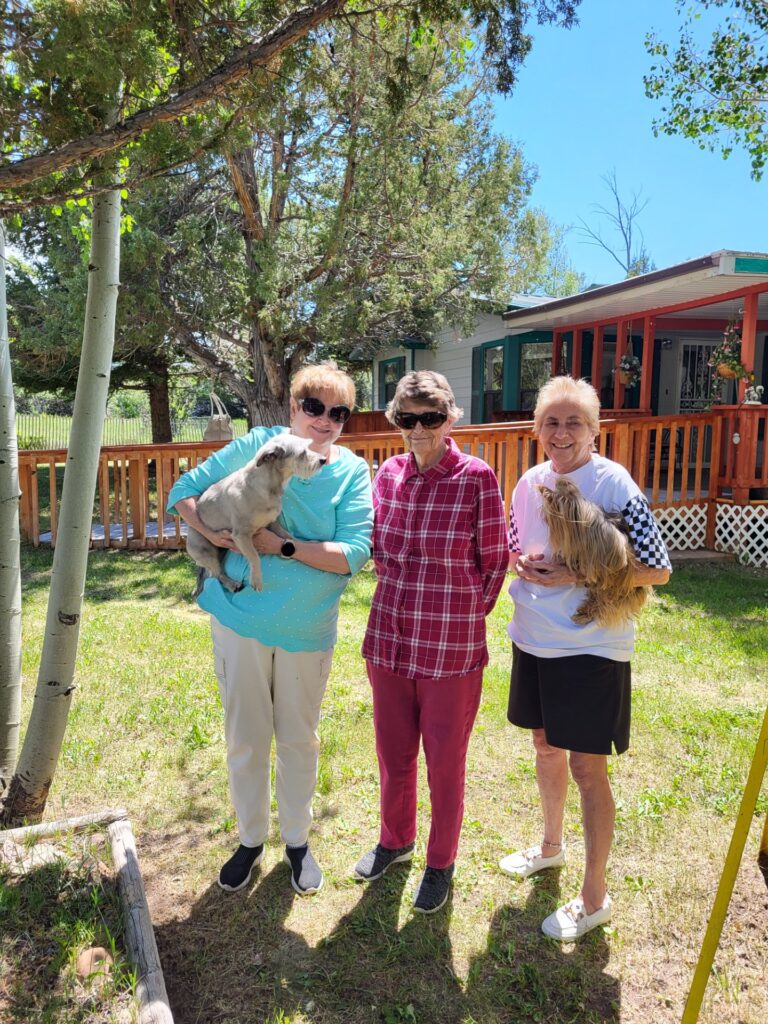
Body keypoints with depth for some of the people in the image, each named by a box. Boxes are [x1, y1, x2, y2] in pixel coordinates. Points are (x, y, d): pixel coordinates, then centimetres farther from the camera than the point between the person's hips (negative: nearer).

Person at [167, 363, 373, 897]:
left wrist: (282, 546, -24)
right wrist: (209, 531, -18)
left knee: (299, 739, 16)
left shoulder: (353, 472, -8)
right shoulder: (259, 444, -6)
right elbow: (185, 489, 1)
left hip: (308, 630, 0)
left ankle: (298, 840, 38)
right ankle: (250, 840, 37)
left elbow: (354, 553, -18)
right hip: (240, 617, 1)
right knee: (246, 738, 14)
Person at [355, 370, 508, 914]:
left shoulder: (476, 478, -12)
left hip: (452, 648, -4)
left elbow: (495, 561, -3)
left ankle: (441, 862, 35)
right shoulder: (389, 474, 2)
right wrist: (400, 589, 9)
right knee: (393, 752, 20)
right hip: (389, 637, 5)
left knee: (445, 761, 12)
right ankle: (395, 840, 45)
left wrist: (466, 613, 0)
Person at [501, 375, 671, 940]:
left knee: (587, 768, 3)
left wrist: (578, 576, -23)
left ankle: (594, 897, 22)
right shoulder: (531, 482, 2)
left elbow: (658, 570, -16)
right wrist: (521, 562, -7)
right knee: (546, 747, 22)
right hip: (534, 640, 6)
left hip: (592, 648, -6)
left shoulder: (614, 484, -16)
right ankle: (551, 845, 46)